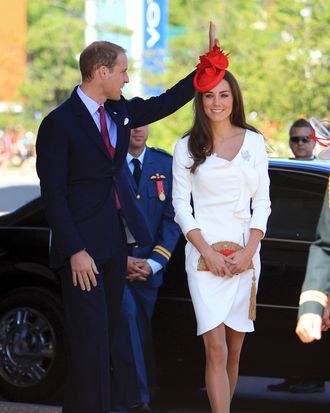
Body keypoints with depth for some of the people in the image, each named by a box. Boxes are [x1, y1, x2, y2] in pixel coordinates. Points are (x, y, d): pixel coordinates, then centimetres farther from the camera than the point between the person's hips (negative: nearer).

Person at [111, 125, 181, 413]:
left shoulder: (164, 164, 8)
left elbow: (172, 217, 4)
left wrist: (153, 262, -8)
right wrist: (122, 260, -11)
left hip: (148, 268, 3)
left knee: (141, 339, 4)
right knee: (126, 313, -26)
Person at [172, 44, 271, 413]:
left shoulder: (254, 142, 7)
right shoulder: (187, 147, 3)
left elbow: (262, 202, 6)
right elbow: (181, 205, 2)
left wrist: (249, 251, -6)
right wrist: (207, 252, -9)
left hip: (245, 253, 2)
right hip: (204, 252, -2)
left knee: (234, 348, 6)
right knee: (216, 348, -11)